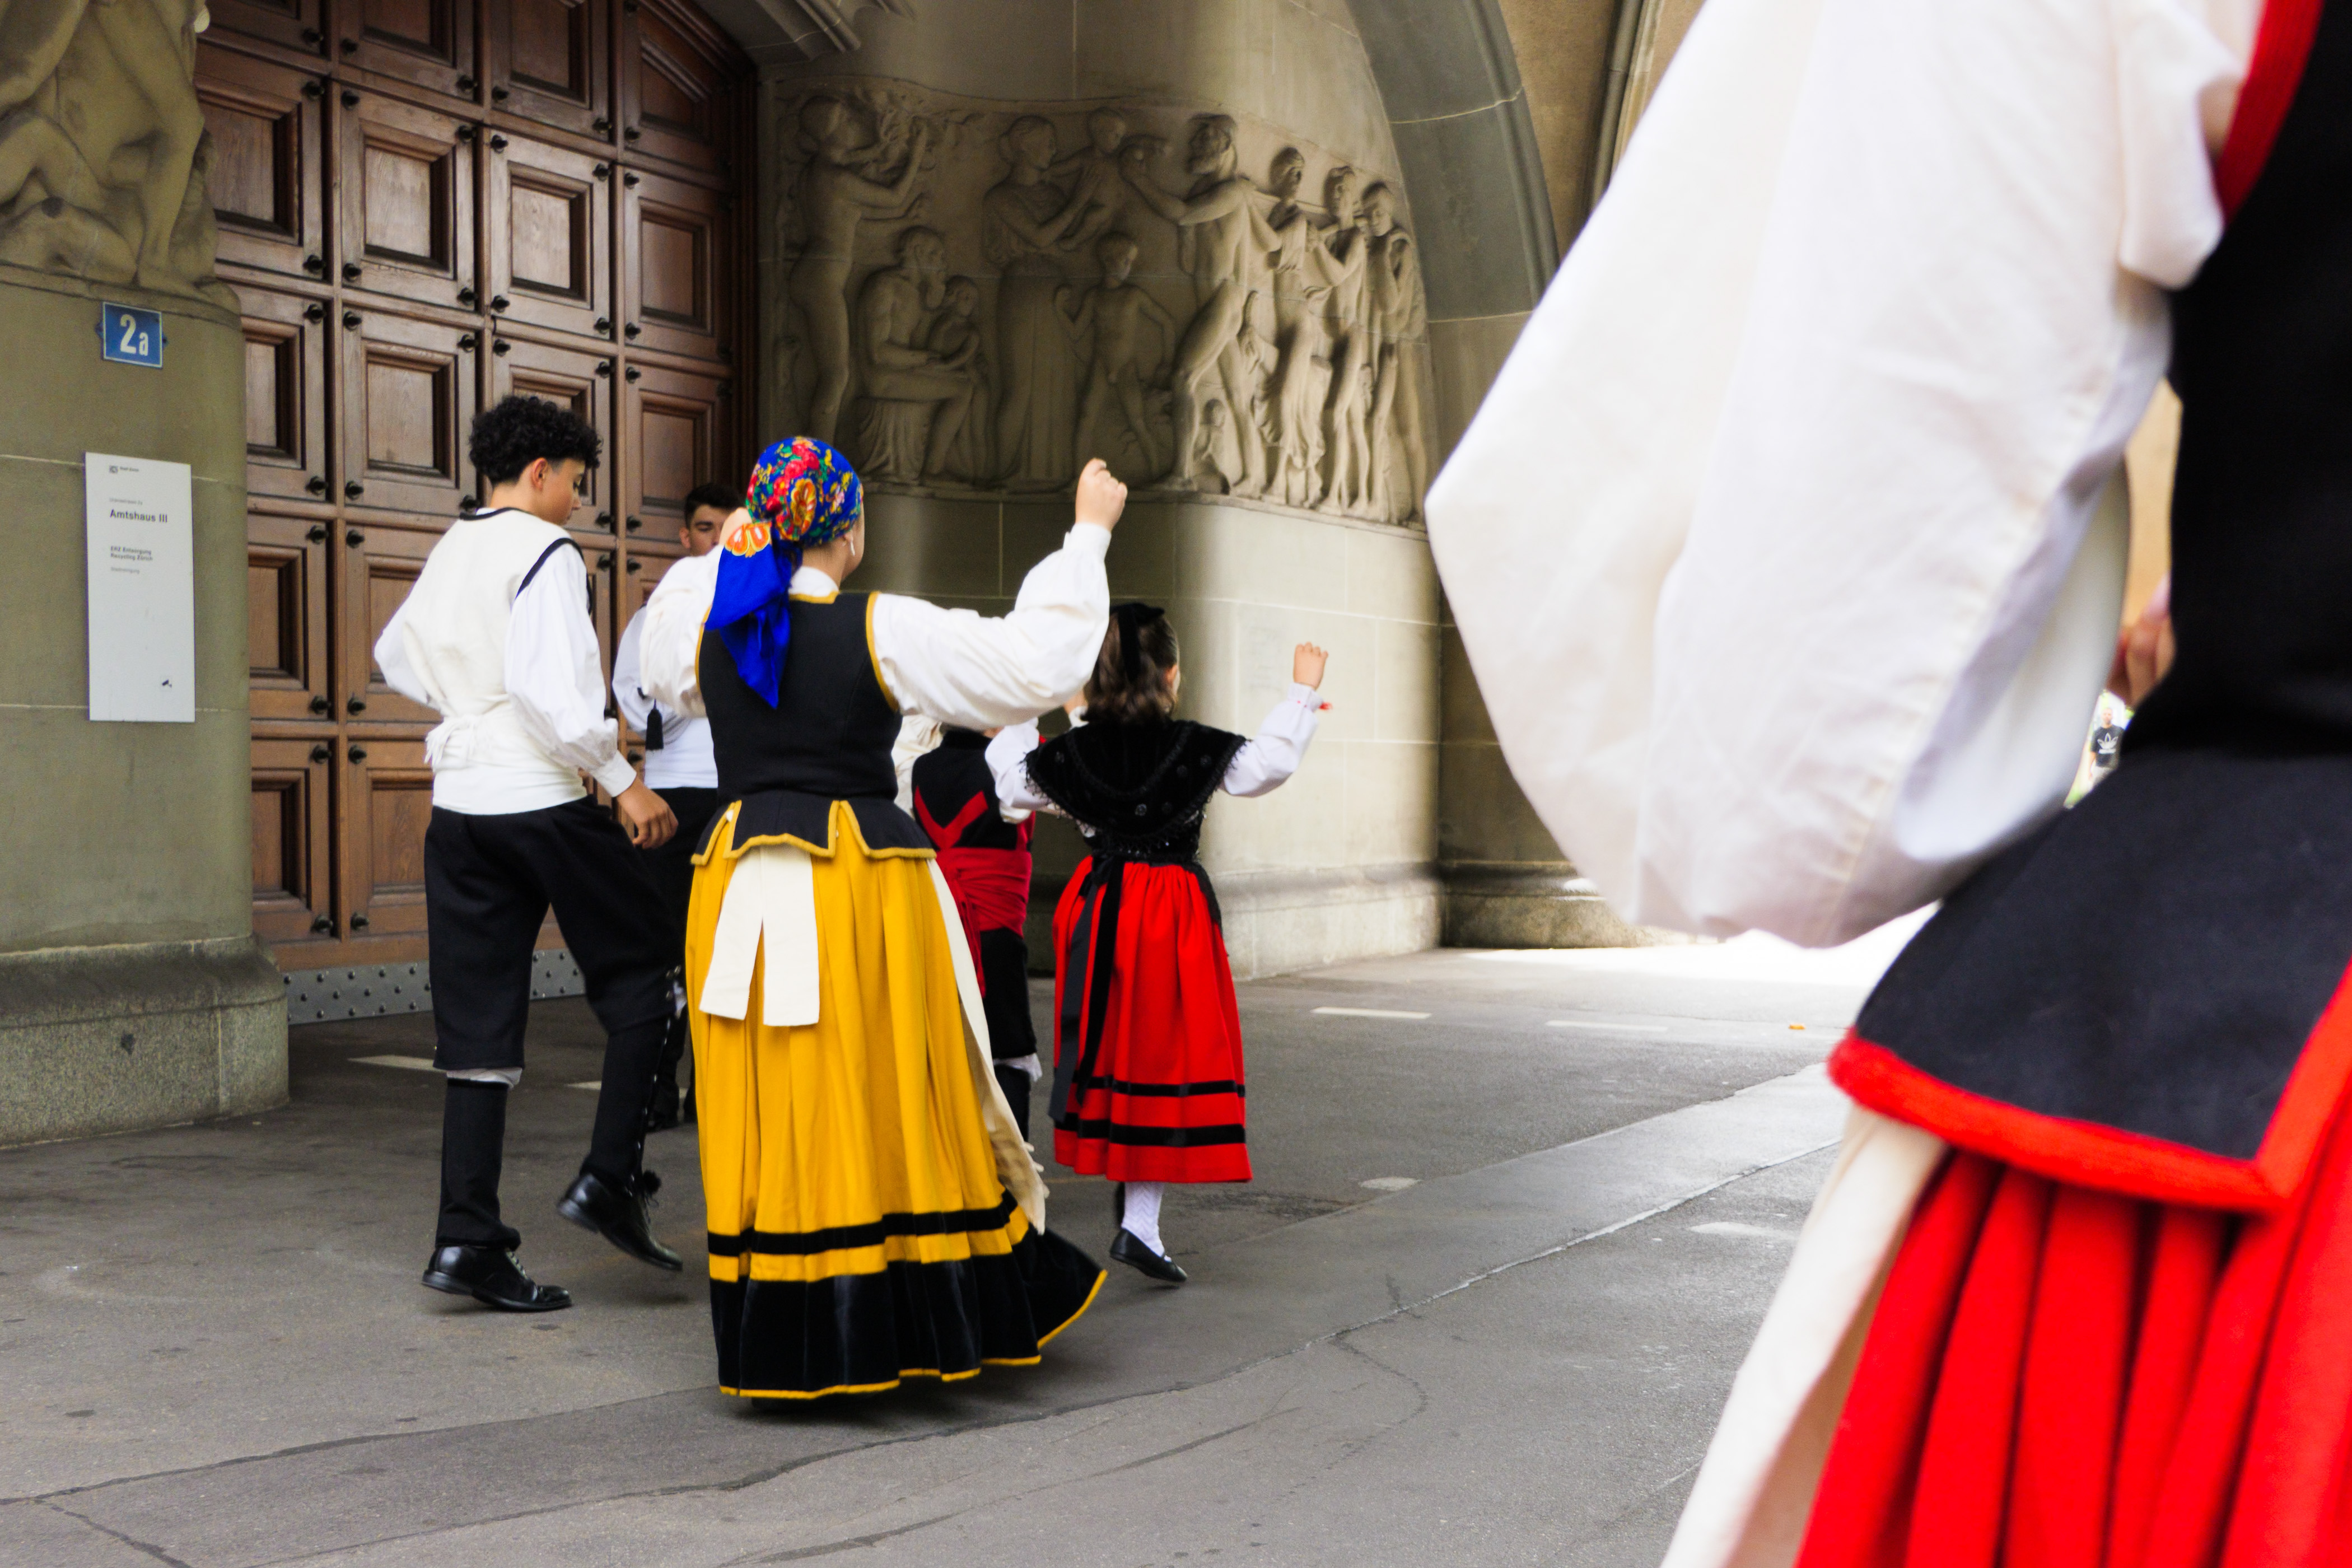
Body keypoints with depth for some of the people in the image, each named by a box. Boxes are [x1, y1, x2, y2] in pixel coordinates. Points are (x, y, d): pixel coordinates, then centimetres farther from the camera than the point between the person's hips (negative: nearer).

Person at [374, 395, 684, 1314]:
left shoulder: (447, 554, 15)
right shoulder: (544, 551, -8)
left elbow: (397, 659, 30)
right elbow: (552, 685, -20)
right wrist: (623, 779, -14)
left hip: (458, 804, 7)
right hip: (540, 799, -7)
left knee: (479, 1025, 7)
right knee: (639, 976, 10)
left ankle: (466, 1238, 6)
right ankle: (610, 1177, 2)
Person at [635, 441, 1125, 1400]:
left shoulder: (705, 624, 4)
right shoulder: (883, 630, -9)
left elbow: (663, 677, 28)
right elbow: (1033, 664, -8)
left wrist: (725, 551, 38)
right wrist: (1088, 534, 2)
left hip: (744, 890, 4)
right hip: (867, 889, -4)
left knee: (772, 1116, 8)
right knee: (889, 1105, 7)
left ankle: (784, 1349, 13)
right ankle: (910, 1325, 18)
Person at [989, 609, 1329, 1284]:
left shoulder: (1072, 751, -2)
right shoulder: (1195, 748, -12)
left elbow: (1012, 785, 11)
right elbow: (1269, 763, -5)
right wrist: (1303, 691, 3)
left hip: (1099, 905, 4)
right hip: (1173, 908, -4)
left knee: (1112, 1047, 16)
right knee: (1163, 1053, -1)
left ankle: (1132, 1197, 28)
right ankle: (1140, 1223, -5)